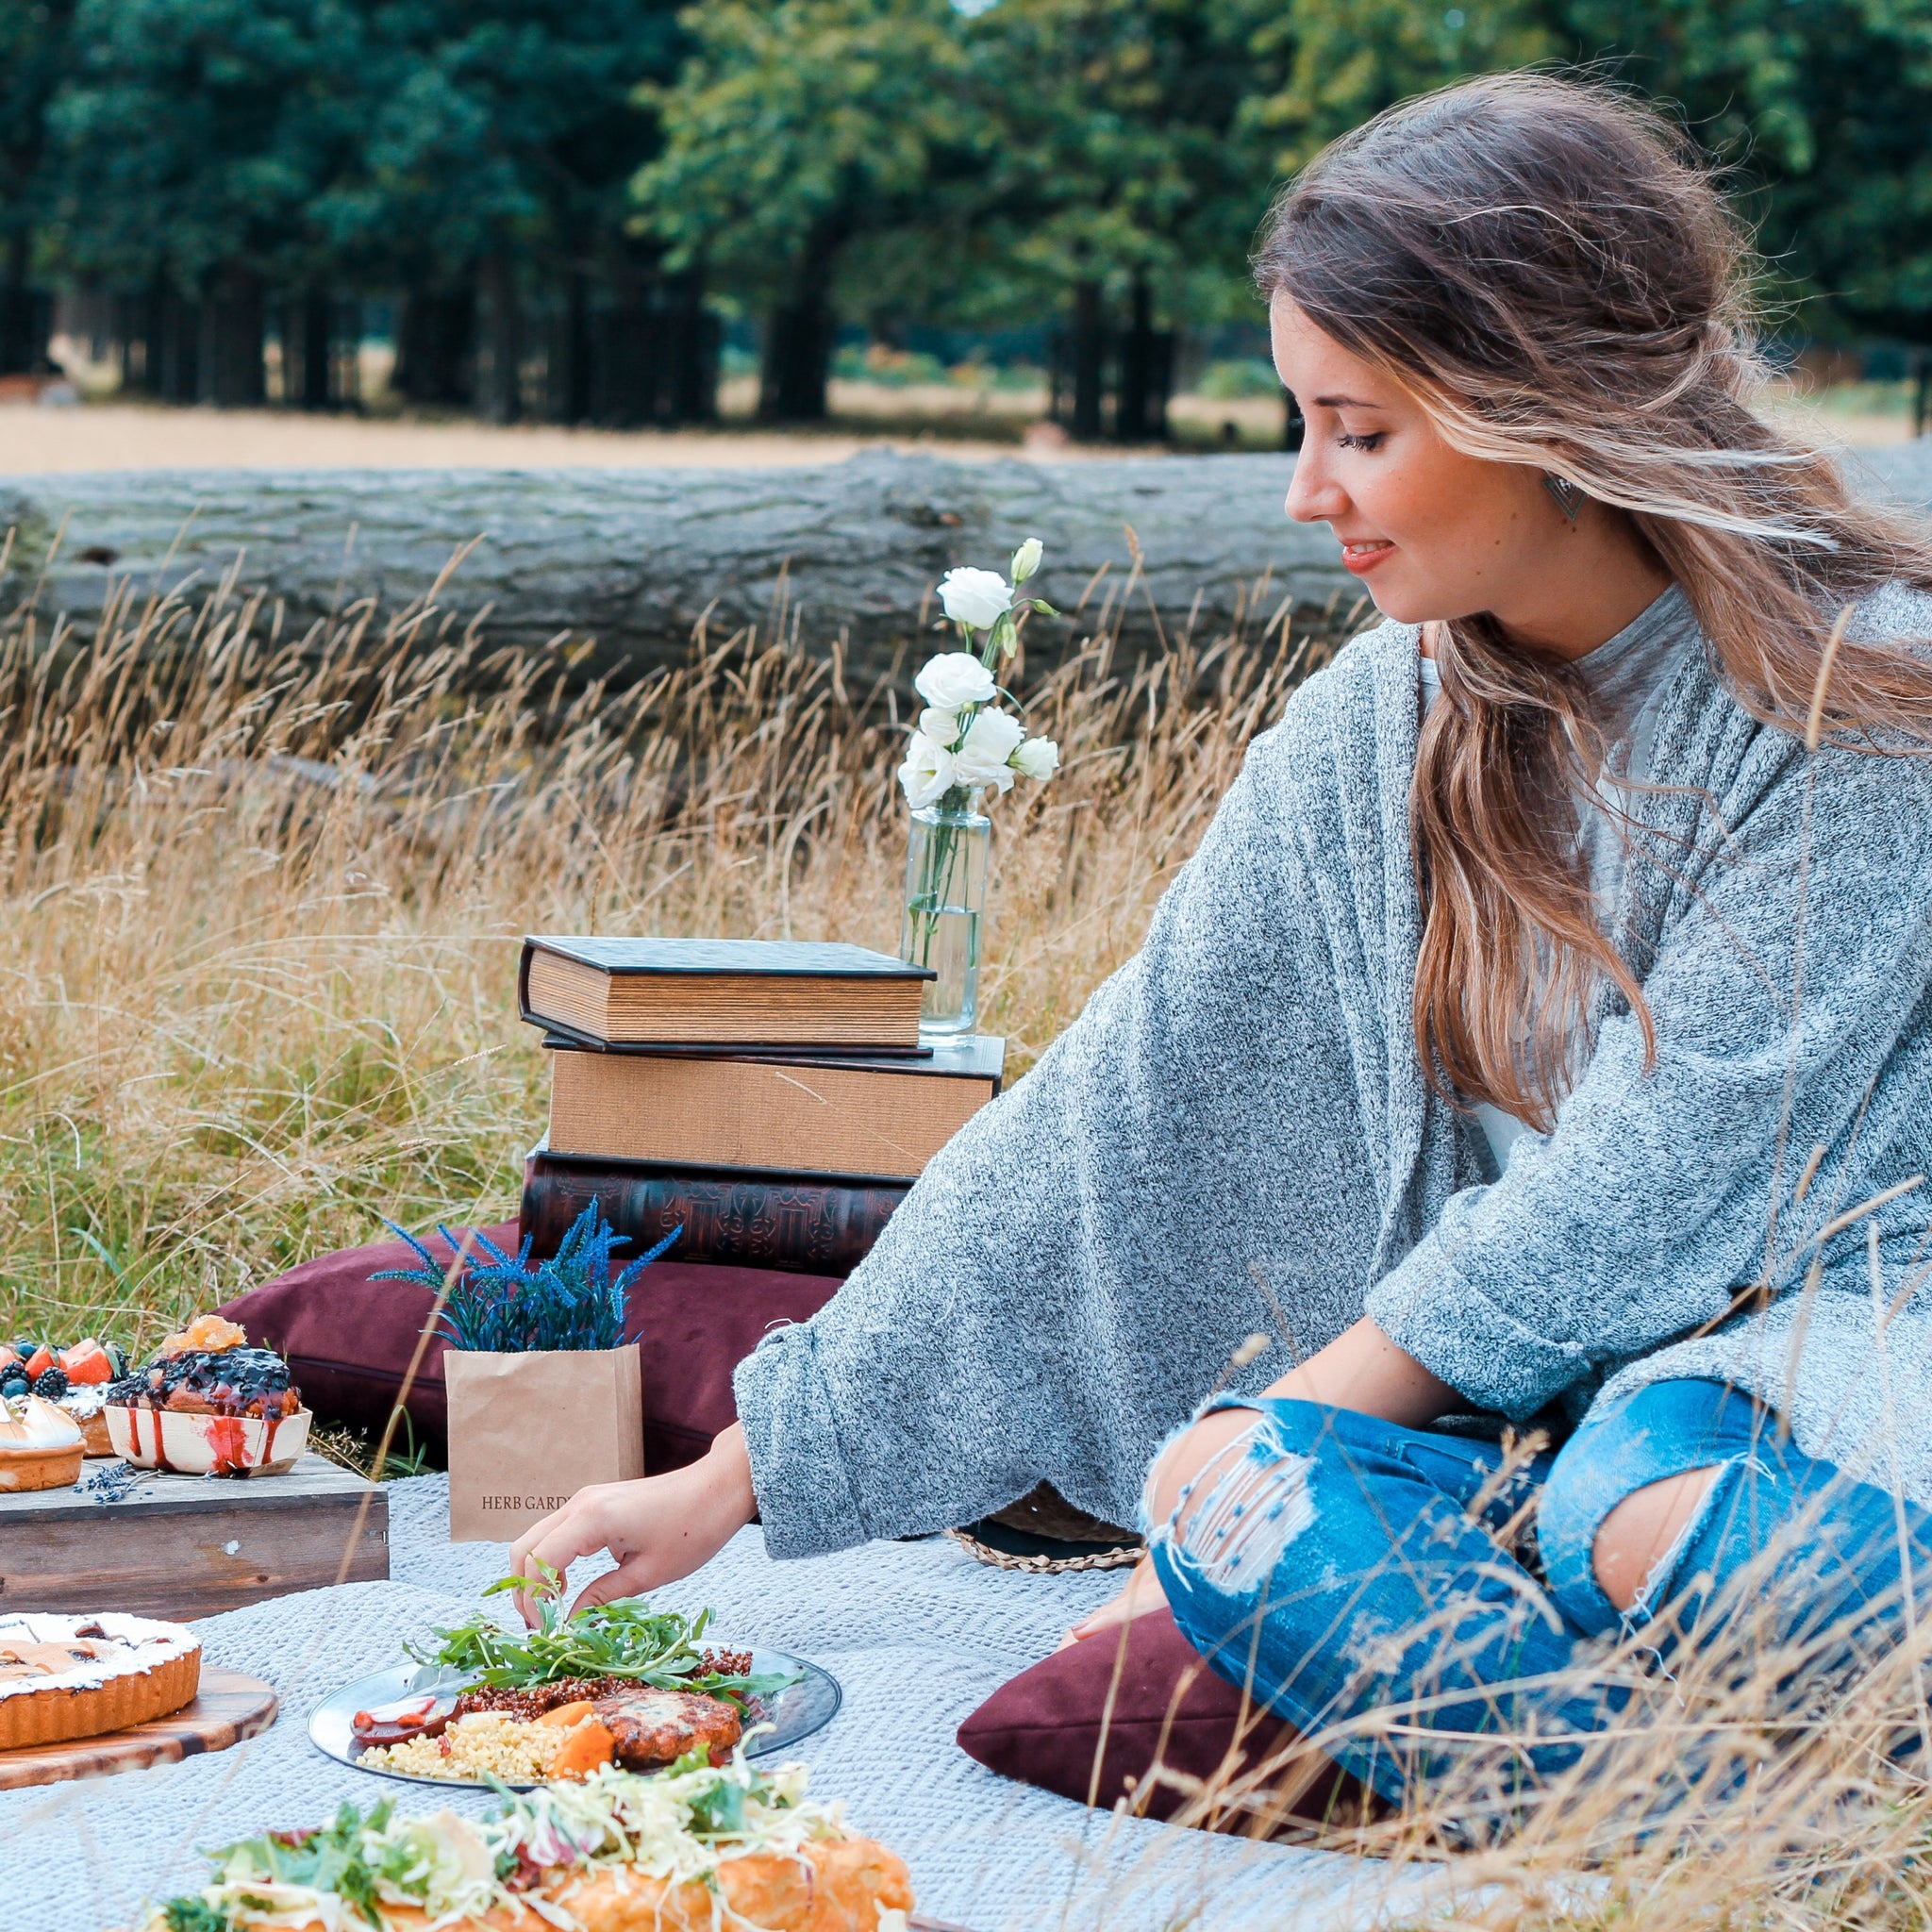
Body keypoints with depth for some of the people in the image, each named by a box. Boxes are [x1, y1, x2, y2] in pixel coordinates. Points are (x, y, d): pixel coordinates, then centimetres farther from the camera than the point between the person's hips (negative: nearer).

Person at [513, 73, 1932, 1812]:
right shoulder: (1381, 738, 3)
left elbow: (1651, 1178, -16)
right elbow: (1109, 1121, 4)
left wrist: (1251, 1458, -14)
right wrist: (740, 1473, 2)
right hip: (1545, 1386, 5)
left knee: (1655, 1518, -39)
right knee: (1246, 1516, -26)